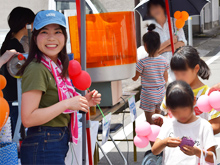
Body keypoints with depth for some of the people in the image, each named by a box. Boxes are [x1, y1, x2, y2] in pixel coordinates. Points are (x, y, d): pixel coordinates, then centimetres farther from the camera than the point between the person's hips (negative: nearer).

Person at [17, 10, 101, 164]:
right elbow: (28, 118, -22)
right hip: (43, 147, -9)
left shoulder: (57, 67, 12)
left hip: (58, 145, 9)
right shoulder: (37, 69, -16)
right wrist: (68, 103, -21)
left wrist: (84, 102, 4)